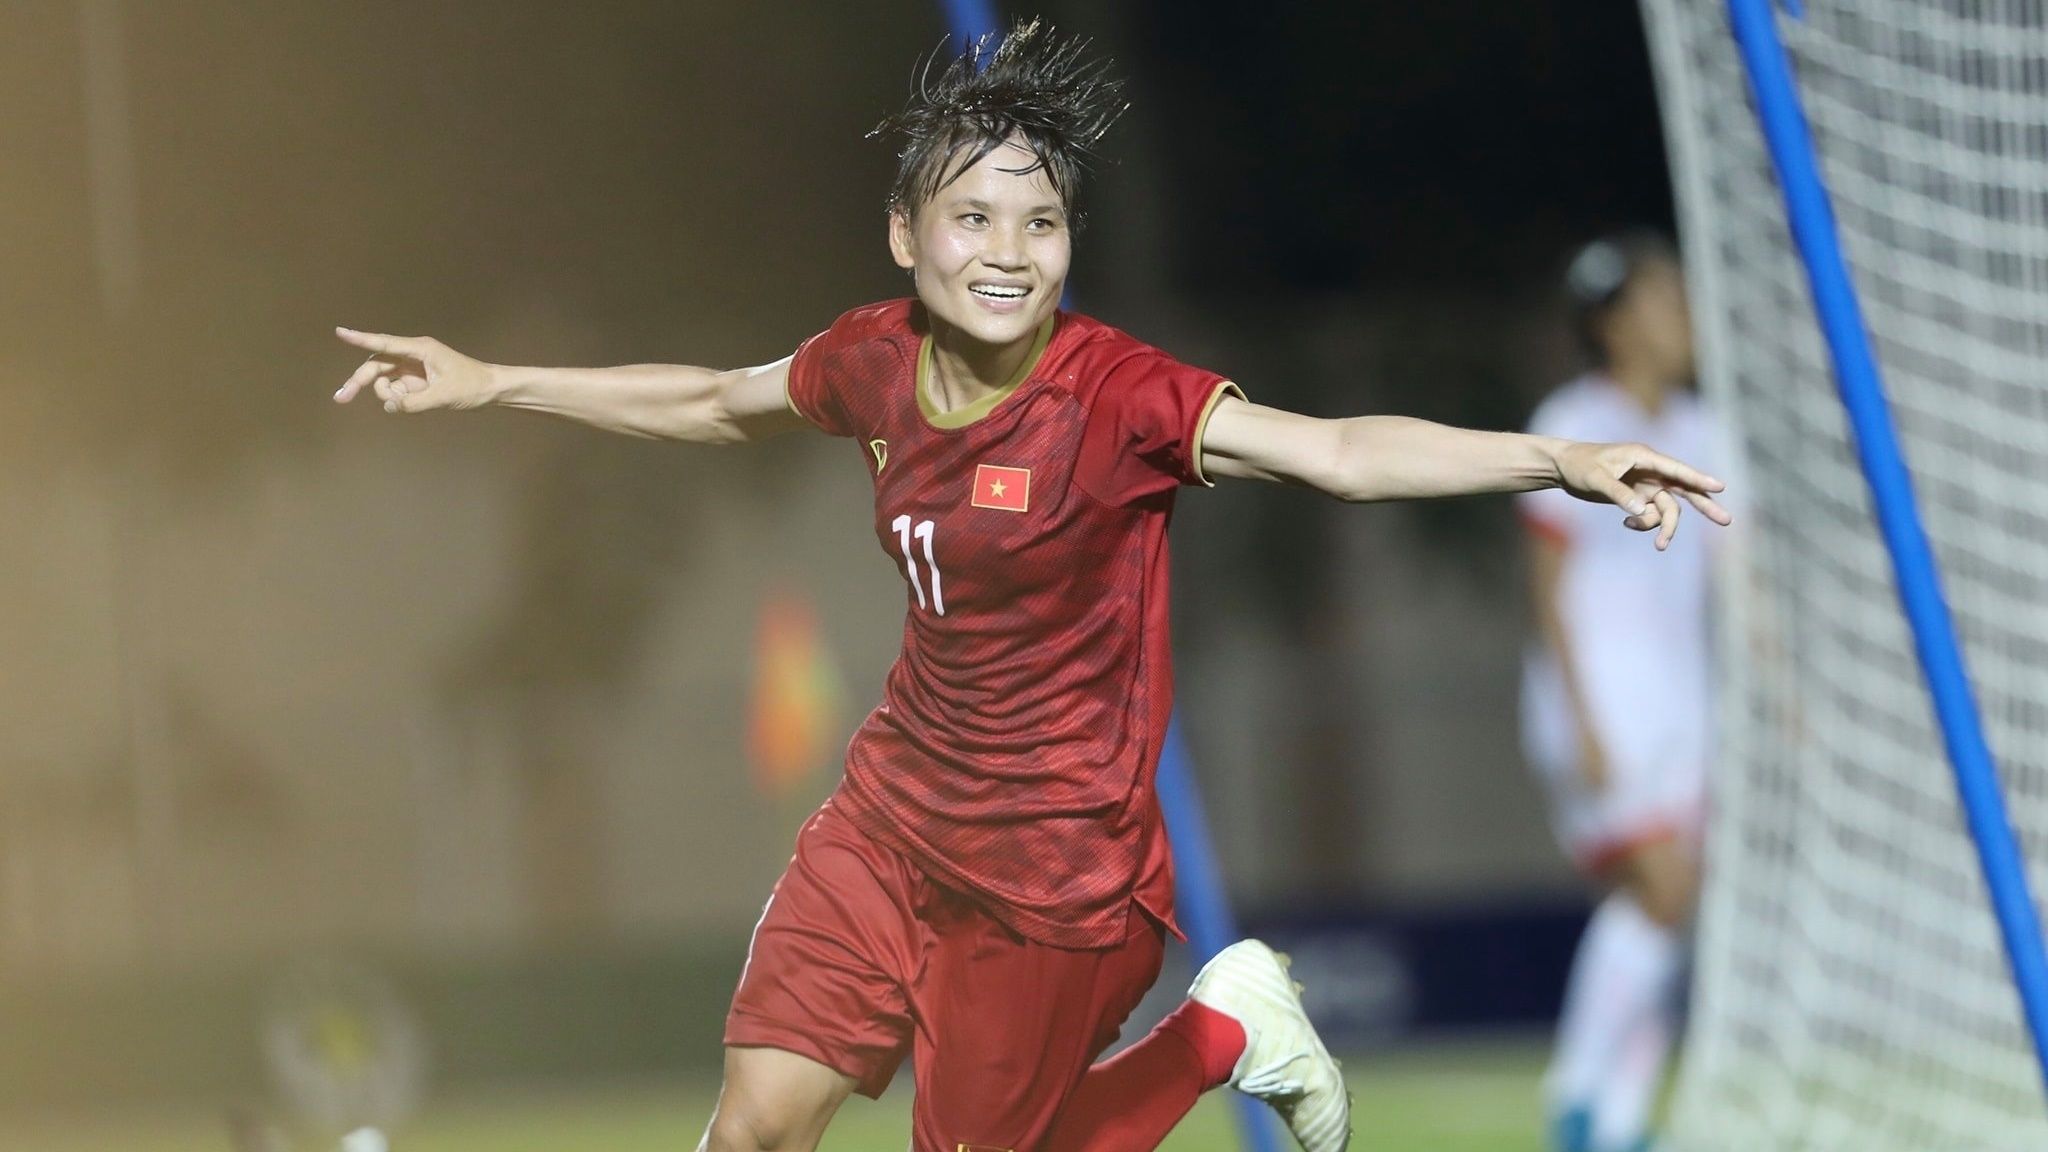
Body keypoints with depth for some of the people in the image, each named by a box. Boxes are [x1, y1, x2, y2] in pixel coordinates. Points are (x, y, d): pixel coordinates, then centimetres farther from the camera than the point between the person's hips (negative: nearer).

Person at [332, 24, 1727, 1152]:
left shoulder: (1115, 396, -23)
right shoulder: (878, 362, -5)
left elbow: (1339, 451, -36)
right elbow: (717, 402, 17)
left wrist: (1562, 461, -51)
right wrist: (491, 383, 23)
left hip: (1054, 866, -5)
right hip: (894, 809, 5)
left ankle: (1230, 1032, 24)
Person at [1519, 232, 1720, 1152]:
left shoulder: (1696, 436, 11)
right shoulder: (1572, 430, -8)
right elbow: (1549, 587, -10)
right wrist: (1584, 723, -16)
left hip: (1680, 697, 7)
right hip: (1596, 696, -7)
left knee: (1665, 908, 2)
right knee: (1658, 891, -17)